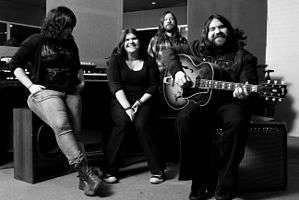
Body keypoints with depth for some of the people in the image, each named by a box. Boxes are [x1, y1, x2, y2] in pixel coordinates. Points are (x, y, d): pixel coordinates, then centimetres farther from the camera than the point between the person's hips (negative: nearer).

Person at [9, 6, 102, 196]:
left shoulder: (70, 43, 22)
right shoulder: (36, 41, 6)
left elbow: (77, 66, 38)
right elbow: (15, 64, 6)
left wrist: (81, 80, 20)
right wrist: (30, 85, -4)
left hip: (71, 92, 5)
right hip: (45, 92, -5)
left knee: (74, 131, -15)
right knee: (61, 125, -31)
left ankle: (84, 179, -16)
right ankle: (87, 172, -35)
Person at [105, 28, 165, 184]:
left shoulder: (149, 61, 7)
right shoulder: (116, 59, 3)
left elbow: (153, 86, 2)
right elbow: (115, 85, -8)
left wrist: (138, 103, -12)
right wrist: (127, 107, -19)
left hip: (143, 100, 1)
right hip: (121, 100, 0)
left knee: (142, 124, -27)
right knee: (123, 122, -29)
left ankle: (157, 170, -16)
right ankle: (110, 170, -18)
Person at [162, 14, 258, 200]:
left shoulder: (243, 57, 5)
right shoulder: (198, 49, 12)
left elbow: (249, 83, -4)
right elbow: (170, 52, 17)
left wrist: (244, 92, -29)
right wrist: (177, 71, -3)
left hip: (230, 101, -1)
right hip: (202, 100, 2)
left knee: (237, 122, -36)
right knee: (185, 118, -31)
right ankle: (201, 182, -22)